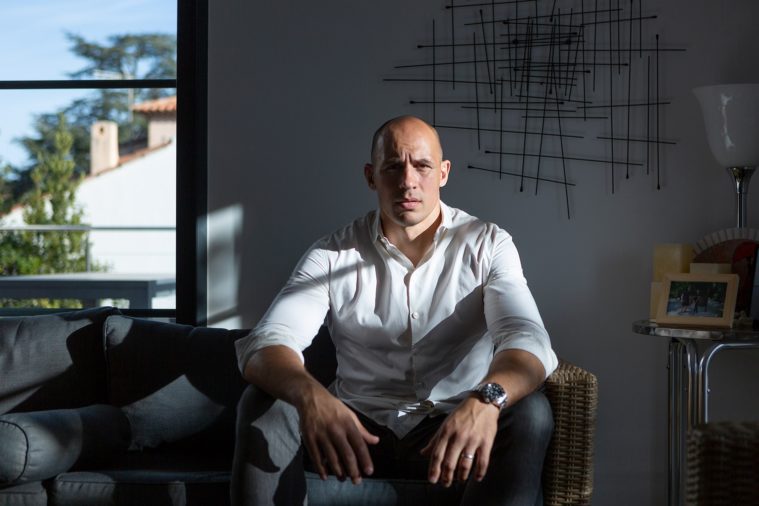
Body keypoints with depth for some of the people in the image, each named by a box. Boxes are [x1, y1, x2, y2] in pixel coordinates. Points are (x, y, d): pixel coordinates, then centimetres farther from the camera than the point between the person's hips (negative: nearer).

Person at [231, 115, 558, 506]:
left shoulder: (488, 245, -3)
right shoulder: (332, 254, -2)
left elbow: (526, 337, -20)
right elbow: (267, 343, -16)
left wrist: (486, 400, -45)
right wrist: (310, 396, -42)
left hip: (456, 427, 0)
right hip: (359, 429, 1)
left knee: (529, 413, -31)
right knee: (263, 404, -25)